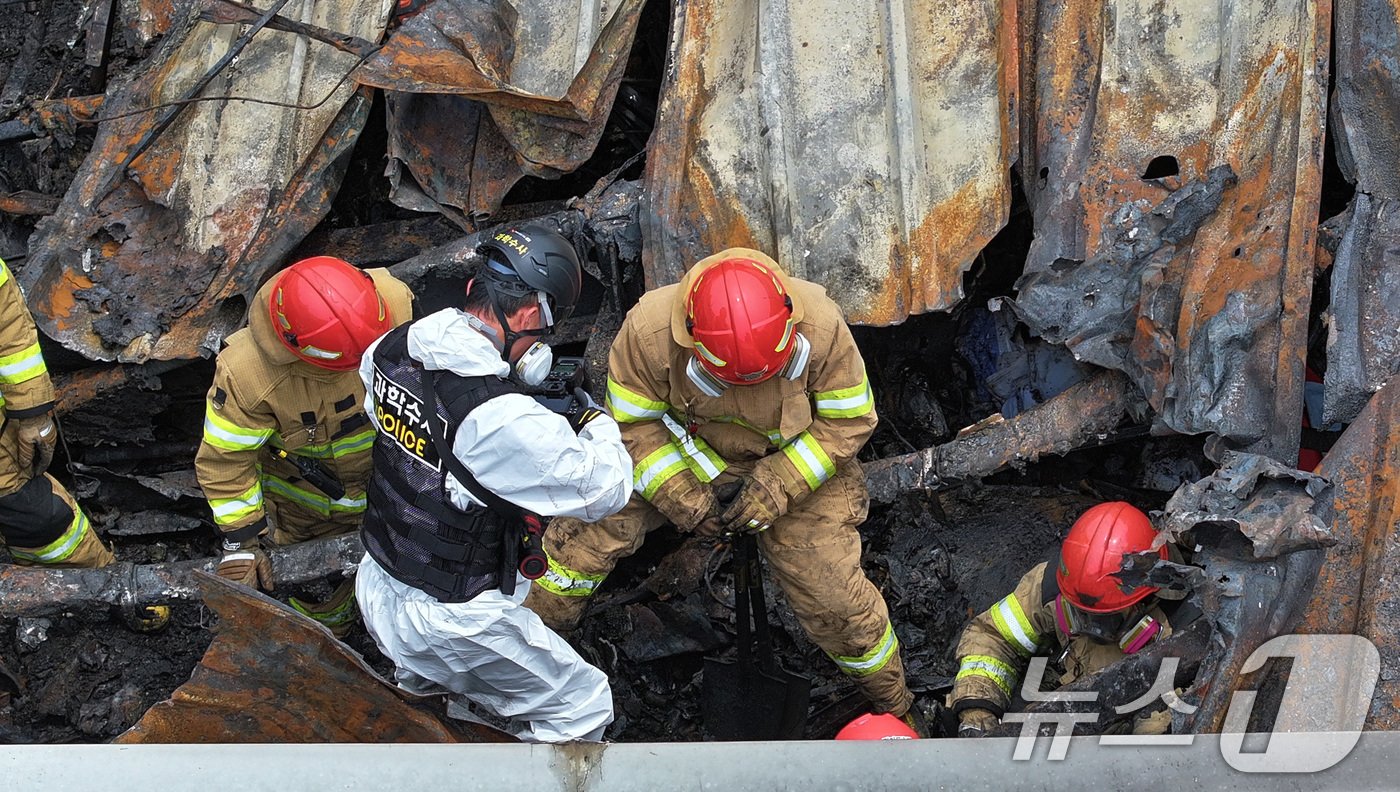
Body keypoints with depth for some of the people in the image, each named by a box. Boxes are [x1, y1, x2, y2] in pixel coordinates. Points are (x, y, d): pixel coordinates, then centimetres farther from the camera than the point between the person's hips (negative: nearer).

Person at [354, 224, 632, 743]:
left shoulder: (391, 351, -10)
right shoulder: (505, 419, -32)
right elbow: (606, 490, -22)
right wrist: (594, 420, 0)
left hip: (377, 586, 8)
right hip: (450, 620, -8)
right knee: (584, 707, 10)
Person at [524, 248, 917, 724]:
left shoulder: (820, 327, -31)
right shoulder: (648, 329, -31)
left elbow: (848, 422, -17)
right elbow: (633, 424, -15)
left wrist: (772, 488, -24)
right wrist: (684, 496, -24)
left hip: (797, 464, -1)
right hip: (678, 454, 1)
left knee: (831, 593, -5)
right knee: (588, 526, -14)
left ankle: (893, 705, 23)